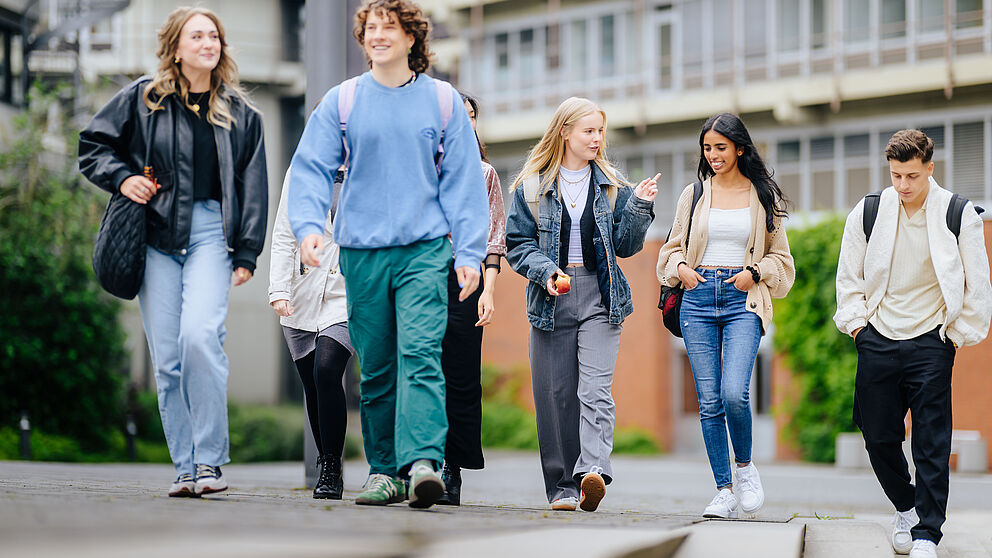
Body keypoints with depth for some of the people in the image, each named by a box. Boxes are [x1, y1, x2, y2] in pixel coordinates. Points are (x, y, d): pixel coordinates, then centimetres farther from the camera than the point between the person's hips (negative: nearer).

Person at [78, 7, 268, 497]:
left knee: (200, 334, -22)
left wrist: (247, 254, 4)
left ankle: (210, 460, -14)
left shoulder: (240, 114, 10)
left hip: (210, 233, -1)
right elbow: (92, 145, 14)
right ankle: (185, 467, 7)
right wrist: (121, 178, -4)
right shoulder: (142, 99, 7)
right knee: (166, 356, -2)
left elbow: (253, 188, 10)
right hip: (156, 236, 1)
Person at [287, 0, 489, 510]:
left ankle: (423, 463, -26)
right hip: (362, 252, 2)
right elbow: (311, 169, 3)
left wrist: (469, 252, 0)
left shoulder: (443, 100, 7)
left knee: (420, 355, -16)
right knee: (376, 368, 6)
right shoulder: (341, 101, 7)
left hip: (425, 250, -2)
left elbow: (464, 181, 7)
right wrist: (308, 225, -15)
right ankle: (384, 471, 14)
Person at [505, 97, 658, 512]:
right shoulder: (532, 186, 6)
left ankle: (593, 470, -29)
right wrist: (545, 271, -12)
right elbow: (517, 243, 4)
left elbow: (625, 245, 9)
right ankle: (562, 486, 10)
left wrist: (638, 206, -5)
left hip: (599, 296, 0)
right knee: (555, 393, 1)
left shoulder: (611, 185, 11)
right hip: (552, 298, 0)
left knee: (595, 388, -15)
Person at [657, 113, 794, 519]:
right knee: (709, 401, 0)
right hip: (698, 299, 2)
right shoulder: (693, 194, 11)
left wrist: (755, 272, -5)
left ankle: (745, 464, 8)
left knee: (734, 393, -19)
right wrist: (681, 267, -1)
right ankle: (724, 491, 7)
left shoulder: (763, 196, 7)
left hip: (743, 302, -2)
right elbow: (673, 247, 19)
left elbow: (780, 257, 13)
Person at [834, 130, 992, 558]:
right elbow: (848, 277, 11)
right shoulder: (868, 213, 1)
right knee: (879, 436, 6)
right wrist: (857, 326, 5)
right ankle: (905, 507, 31)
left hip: (930, 342, -2)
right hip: (878, 342, 2)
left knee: (931, 443, -5)